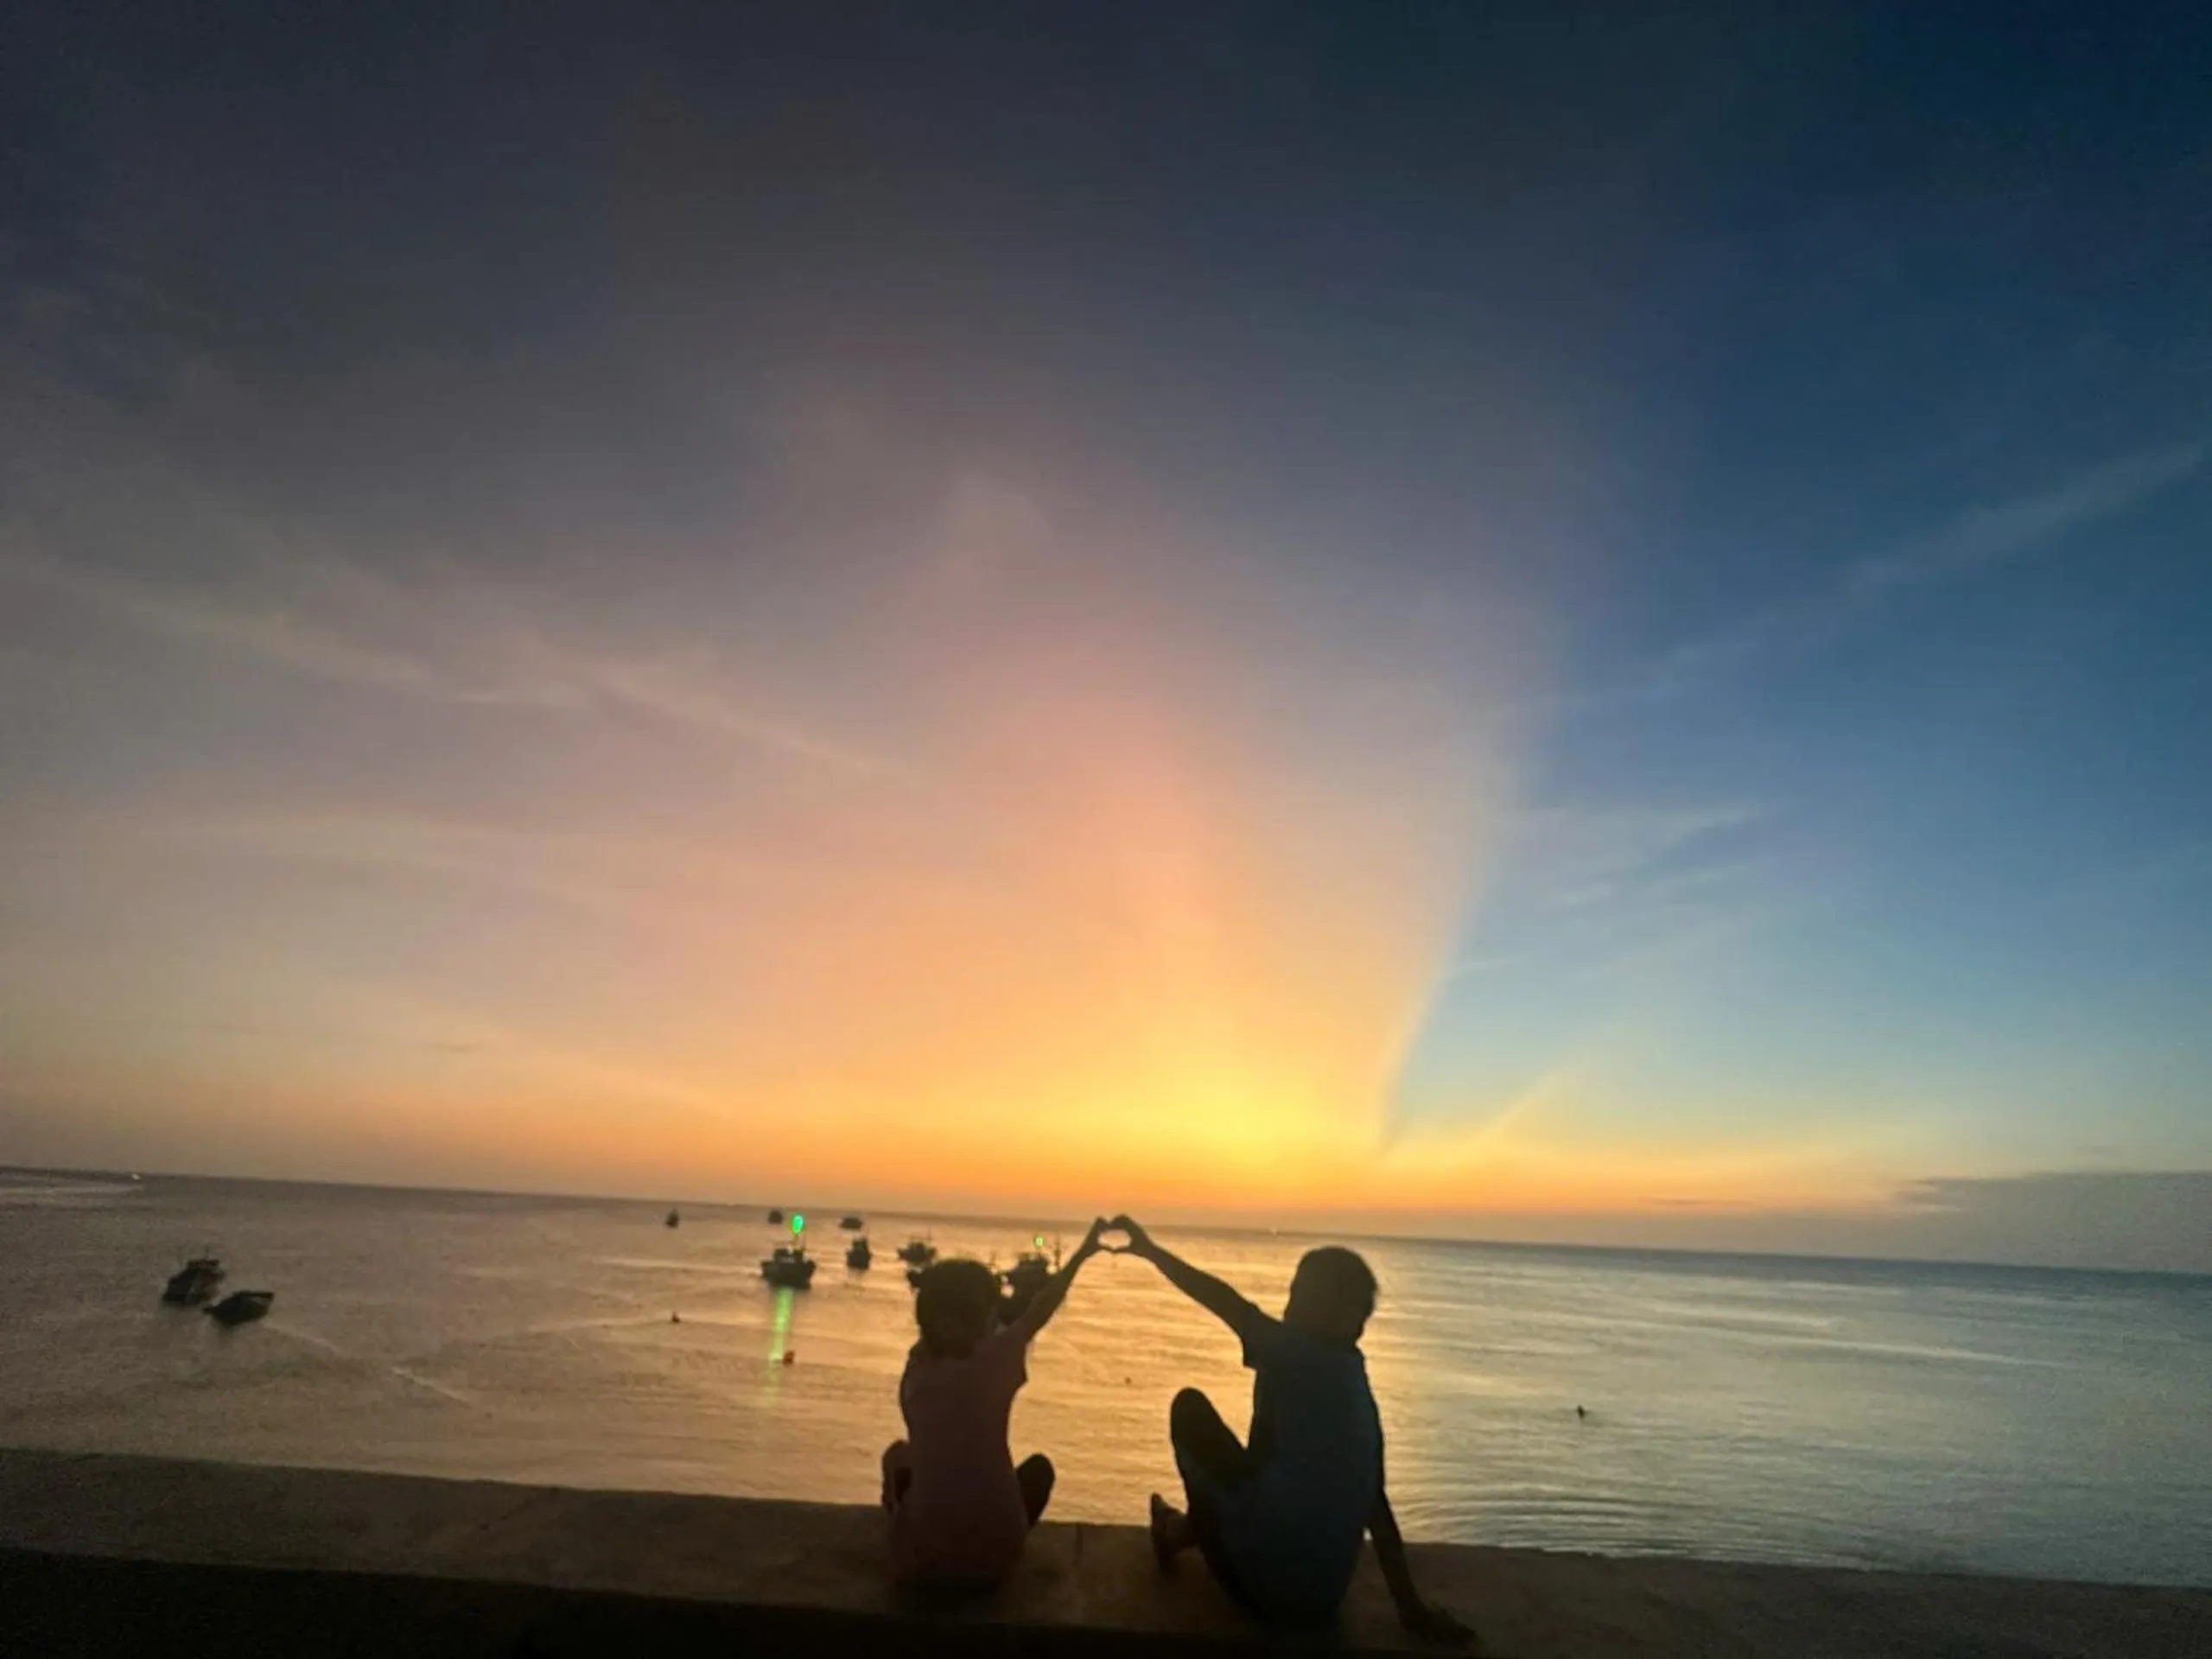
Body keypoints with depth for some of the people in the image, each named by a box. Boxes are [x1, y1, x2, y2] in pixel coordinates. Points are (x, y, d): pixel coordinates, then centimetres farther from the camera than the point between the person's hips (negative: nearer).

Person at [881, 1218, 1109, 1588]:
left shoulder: (916, 1370, -1)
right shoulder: (996, 1358, -8)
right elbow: (1040, 1309, 10)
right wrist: (1081, 1254, 23)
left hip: (918, 1560, 2)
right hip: (993, 1560, -2)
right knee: (1039, 1466, 25)